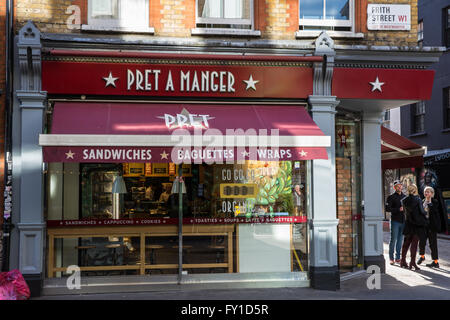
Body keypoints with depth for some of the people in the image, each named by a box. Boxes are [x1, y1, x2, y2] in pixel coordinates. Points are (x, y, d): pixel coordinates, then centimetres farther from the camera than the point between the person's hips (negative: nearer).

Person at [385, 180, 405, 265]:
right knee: (393, 240, -3)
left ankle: (398, 258, 16)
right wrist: (398, 209, -17)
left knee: (400, 240, 8)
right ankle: (391, 258, 5)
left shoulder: (404, 197, 14)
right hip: (395, 221, -5)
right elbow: (387, 208, -10)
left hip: (403, 221, 5)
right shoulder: (391, 197, -1)